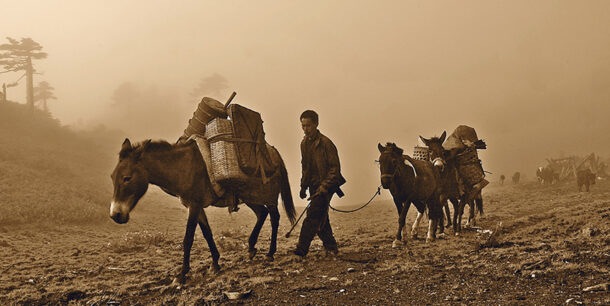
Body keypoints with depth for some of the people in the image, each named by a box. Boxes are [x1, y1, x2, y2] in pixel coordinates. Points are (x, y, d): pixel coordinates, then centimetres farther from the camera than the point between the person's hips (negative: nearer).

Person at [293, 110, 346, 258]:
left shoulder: (325, 143, -15)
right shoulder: (304, 143, 10)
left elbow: (335, 168, -15)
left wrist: (323, 187, -22)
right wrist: (303, 187, 16)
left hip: (326, 186, -8)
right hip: (314, 186, 8)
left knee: (313, 215, -17)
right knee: (321, 219, 11)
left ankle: (301, 251, -21)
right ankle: (331, 247, 25)